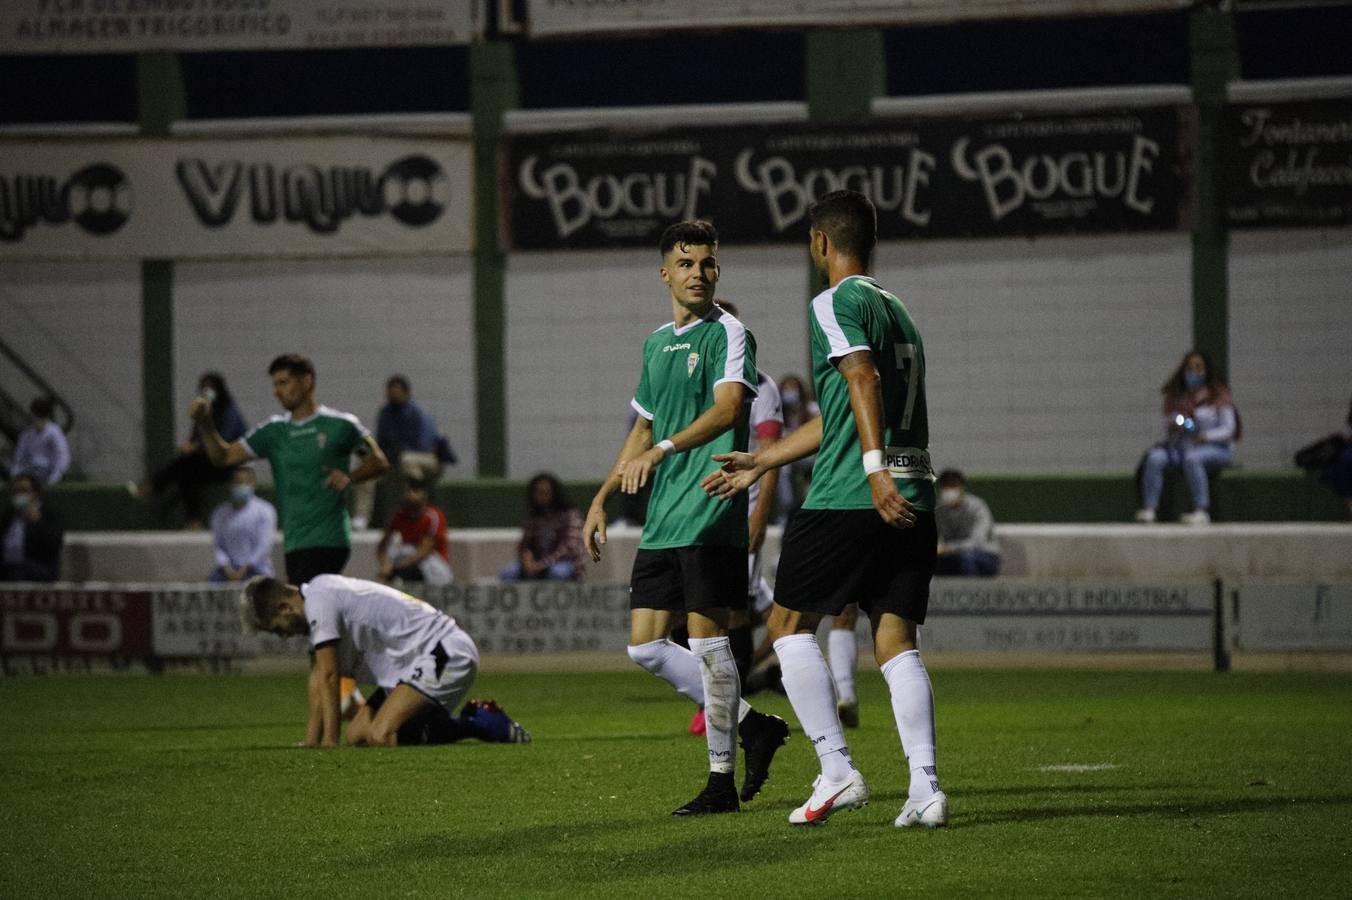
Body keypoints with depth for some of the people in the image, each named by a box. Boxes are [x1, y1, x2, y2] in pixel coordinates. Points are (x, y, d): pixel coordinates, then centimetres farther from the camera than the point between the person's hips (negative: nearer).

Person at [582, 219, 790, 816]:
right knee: (645, 645, 5)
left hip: (711, 516, -8)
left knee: (707, 641, -8)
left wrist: (662, 449, -34)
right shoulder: (656, 344, 18)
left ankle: (721, 781, 0)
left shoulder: (727, 333, -5)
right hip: (661, 521, 8)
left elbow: (727, 407, -21)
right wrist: (601, 500, 23)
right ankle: (752, 726, 17)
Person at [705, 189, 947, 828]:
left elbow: (862, 379, -22)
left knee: (790, 624, 6)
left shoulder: (835, 304, -3)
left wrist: (874, 468, -32)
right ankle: (925, 787, -8)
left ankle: (837, 773, -2)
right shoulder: (896, 310, 24)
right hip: (913, 501, 7)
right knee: (896, 639, 5)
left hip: (846, 499, -7)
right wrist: (760, 463, 37)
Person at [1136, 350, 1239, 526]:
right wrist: (1172, 430, -13)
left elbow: (1228, 429, -7)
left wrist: (1205, 436, -24)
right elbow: (1167, 430, 12)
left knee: (1191, 457, -38)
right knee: (1154, 457, -24)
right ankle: (1149, 509, -35)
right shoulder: (1175, 397, 13)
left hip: (1216, 448, -4)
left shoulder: (1218, 395, 1)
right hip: (1182, 446, 4)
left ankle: (1202, 511, -42)